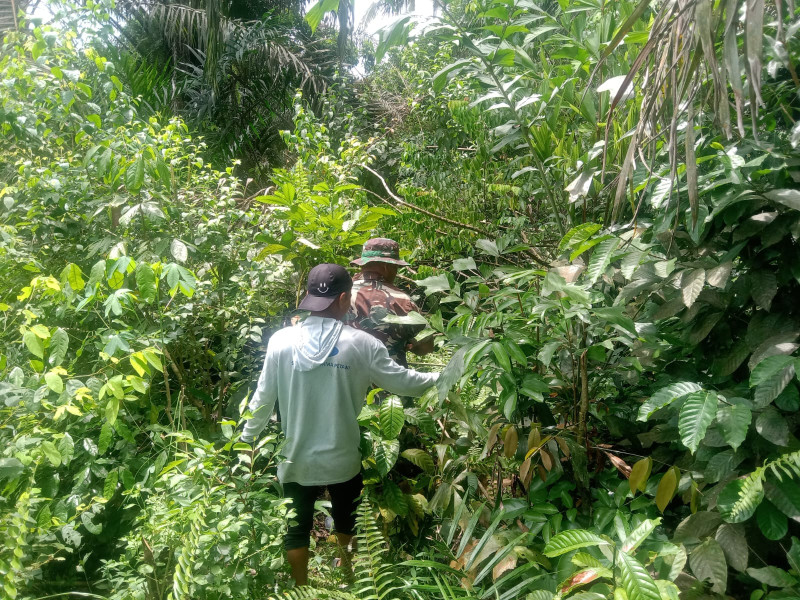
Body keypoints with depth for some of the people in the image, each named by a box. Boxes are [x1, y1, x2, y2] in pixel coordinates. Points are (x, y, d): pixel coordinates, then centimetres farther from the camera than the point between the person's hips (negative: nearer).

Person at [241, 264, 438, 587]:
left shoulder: (281, 341, -12)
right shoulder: (361, 344, -16)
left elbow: (263, 400, -5)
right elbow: (403, 381, -8)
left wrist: (245, 442, 10)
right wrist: (441, 377, 10)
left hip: (297, 460, 0)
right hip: (342, 460, 0)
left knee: (297, 528, 19)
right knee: (346, 523, 25)